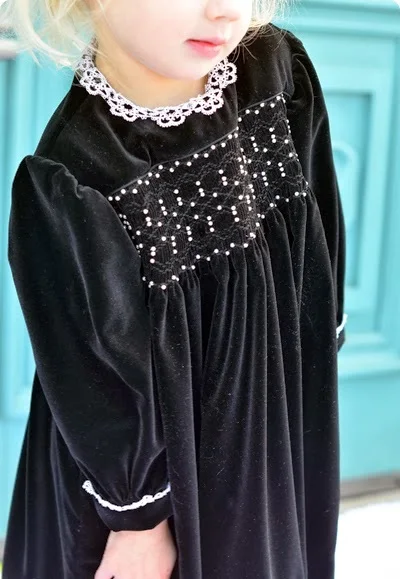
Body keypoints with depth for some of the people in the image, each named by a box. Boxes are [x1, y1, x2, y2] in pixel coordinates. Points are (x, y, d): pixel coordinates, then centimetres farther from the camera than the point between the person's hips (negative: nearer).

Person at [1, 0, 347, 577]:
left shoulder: (279, 71, -13)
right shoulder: (68, 180, -28)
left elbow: (319, 228, 2)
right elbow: (98, 374, -19)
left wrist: (320, 349, 10)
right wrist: (135, 513, -10)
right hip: (151, 449, -5)